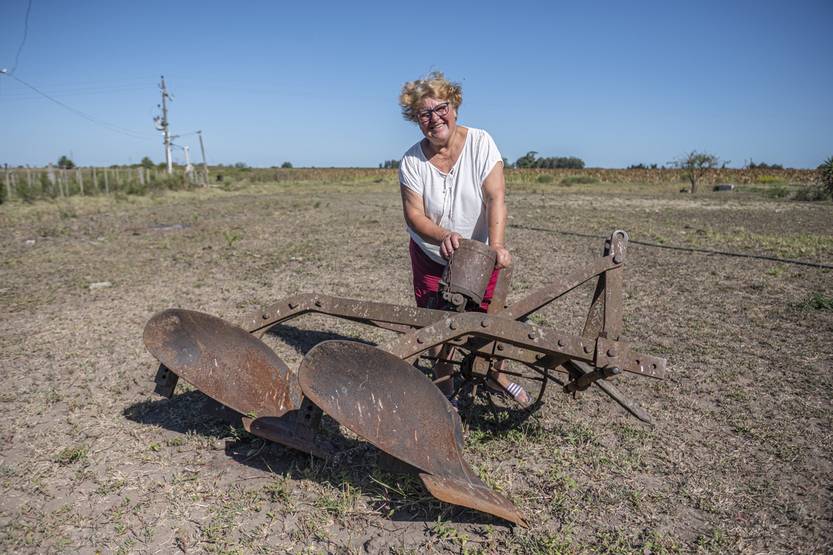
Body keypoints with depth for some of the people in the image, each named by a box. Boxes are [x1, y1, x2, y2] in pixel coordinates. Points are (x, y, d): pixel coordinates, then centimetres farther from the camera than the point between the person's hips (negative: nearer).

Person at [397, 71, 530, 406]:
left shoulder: (480, 143, -17)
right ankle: (443, 385, 27)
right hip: (430, 256, 0)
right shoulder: (412, 161, -15)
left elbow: (496, 198, -25)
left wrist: (496, 246, -40)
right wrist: (443, 236, -40)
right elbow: (414, 215, -19)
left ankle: (494, 375, 37)